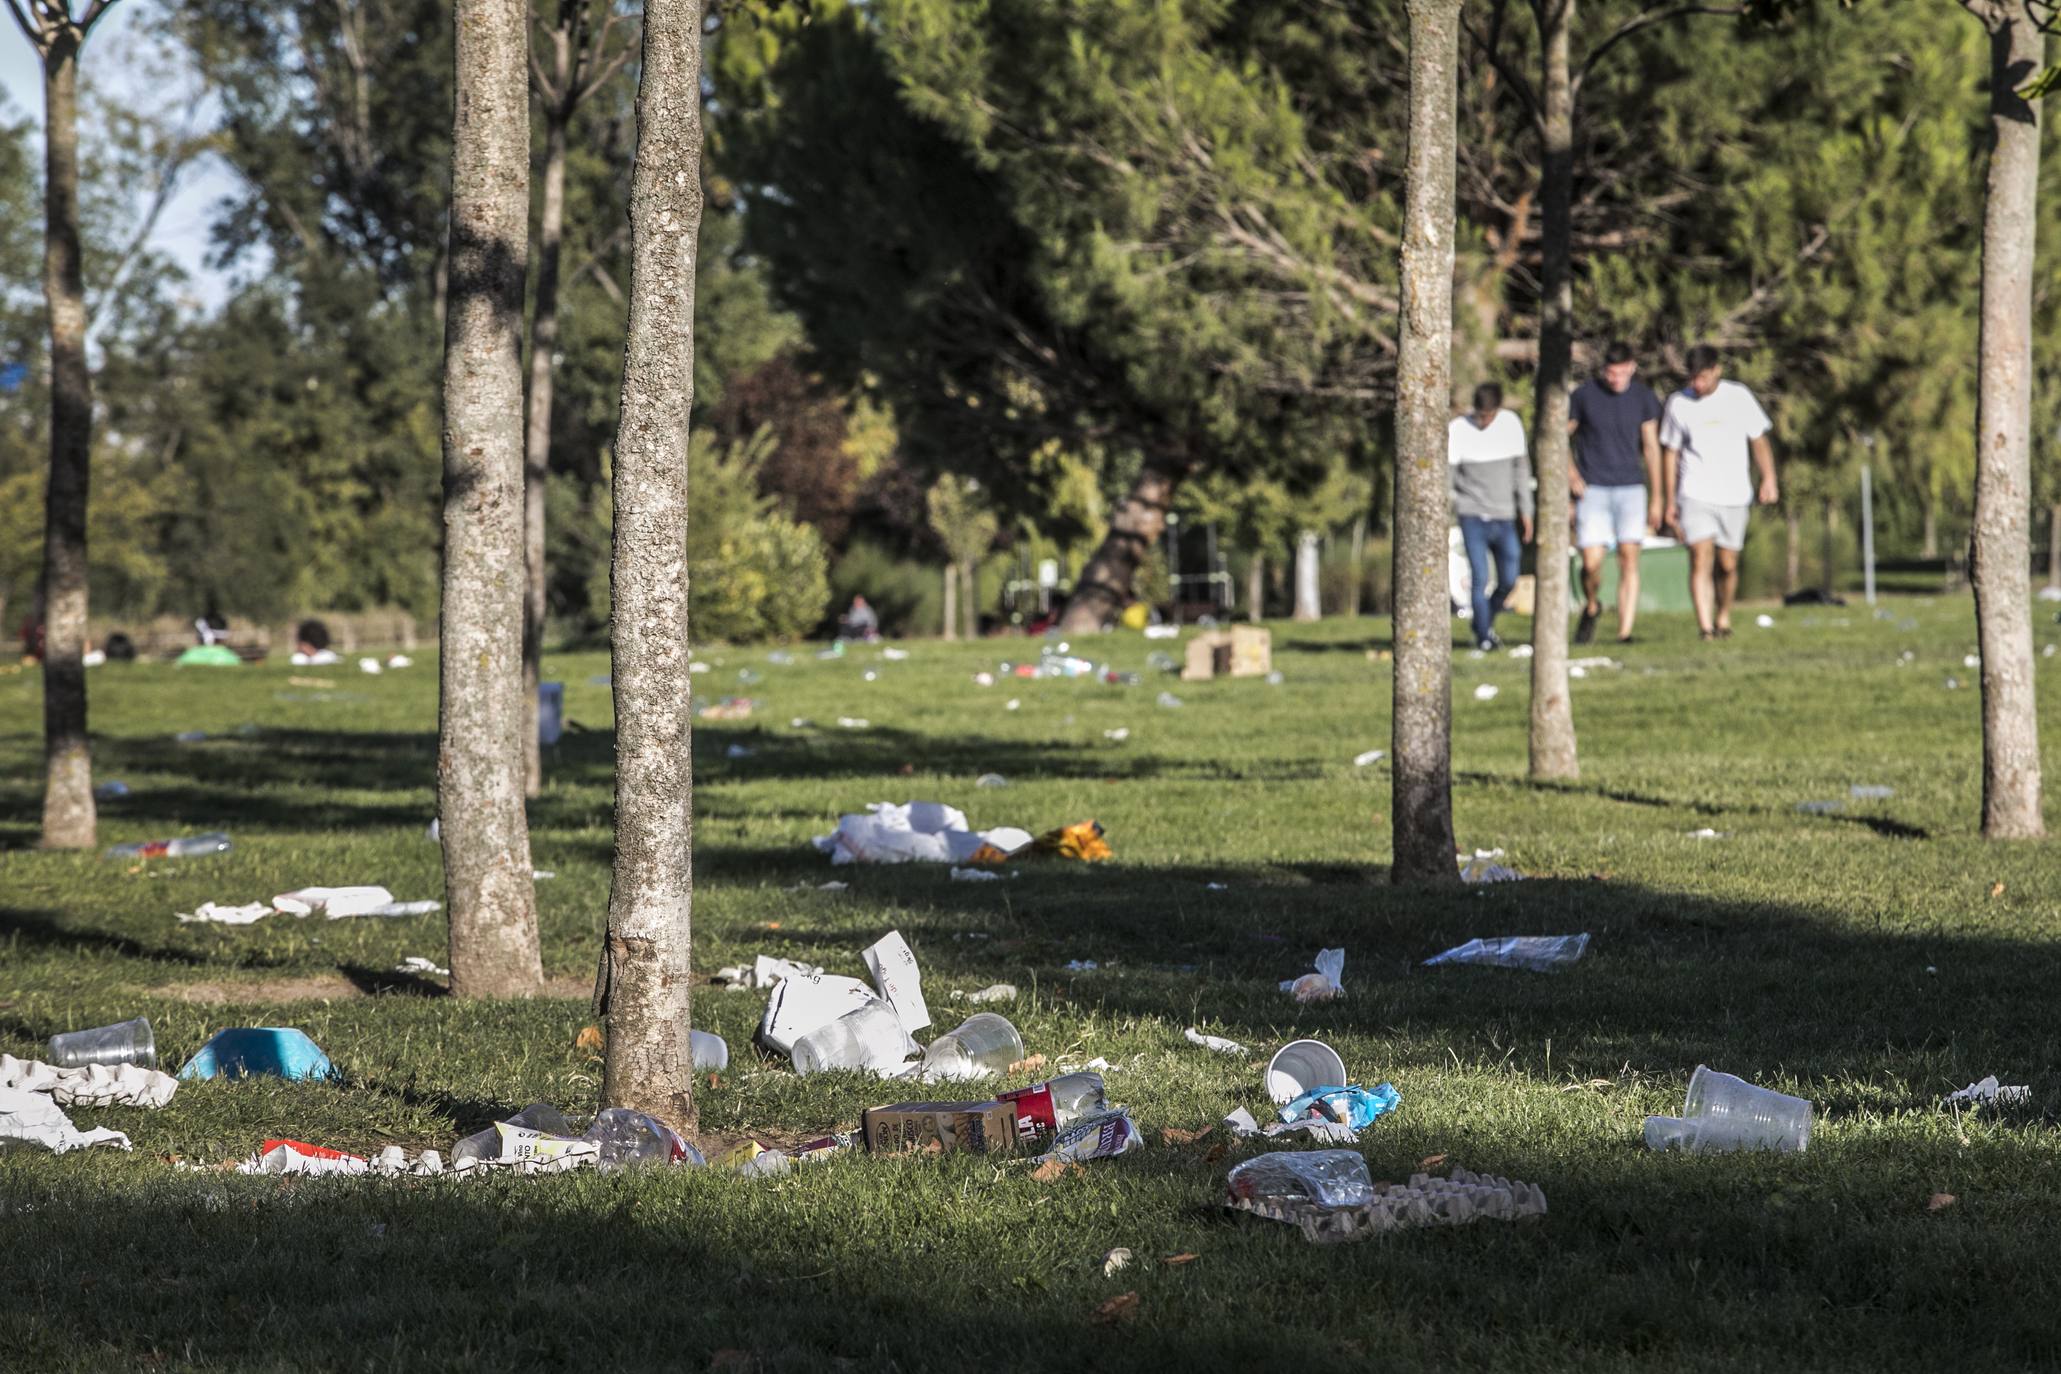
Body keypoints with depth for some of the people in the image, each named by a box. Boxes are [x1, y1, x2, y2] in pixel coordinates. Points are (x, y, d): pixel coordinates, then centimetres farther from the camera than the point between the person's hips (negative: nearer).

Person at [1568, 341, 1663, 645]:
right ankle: (1591, 607, 22)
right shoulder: (1585, 394, -2)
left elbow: (1651, 448, 9)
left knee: (1629, 558, -8)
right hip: (1592, 490, -1)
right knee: (1591, 562, -10)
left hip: (1630, 488, 1)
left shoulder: (1643, 397, 3)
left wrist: (1656, 499, 10)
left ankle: (1624, 633, -7)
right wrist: (1571, 474, -7)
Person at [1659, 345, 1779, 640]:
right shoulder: (1678, 404, 2)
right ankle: (1705, 627, -20)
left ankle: (1723, 618, 29)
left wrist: (1768, 478, -3)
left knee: (1727, 564, 6)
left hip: (1734, 495, 1)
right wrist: (1670, 501, 9)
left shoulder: (1739, 397, 2)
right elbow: (1670, 453, 9)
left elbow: (1758, 440, 10)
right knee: (1701, 558, -15)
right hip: (1695, 494, -1)